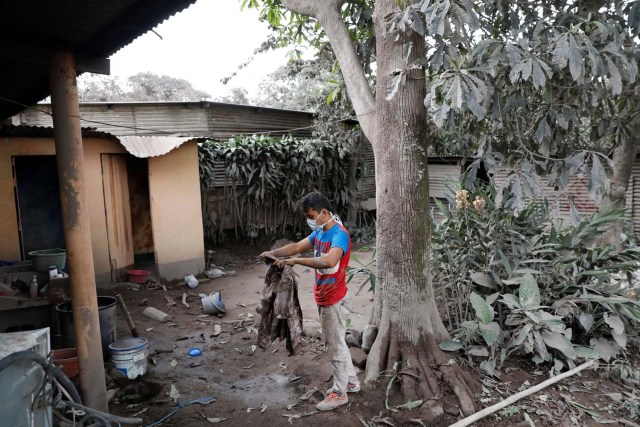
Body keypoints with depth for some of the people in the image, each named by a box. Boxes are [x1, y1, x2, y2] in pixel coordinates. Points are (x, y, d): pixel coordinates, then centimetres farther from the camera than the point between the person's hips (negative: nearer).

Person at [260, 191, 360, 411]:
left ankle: (339, 393, 22)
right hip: (324, 299, 9)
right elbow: (298, 246, 11)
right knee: (336, 343, 21)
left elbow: (329, 261, -42)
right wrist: (275, 252, -6)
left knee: (335, 346, 5)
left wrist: (296, 261, -38)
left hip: (334, 300, -9)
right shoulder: (319, 232, 5)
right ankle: (351, 381, 37)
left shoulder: (339, 235, -25)